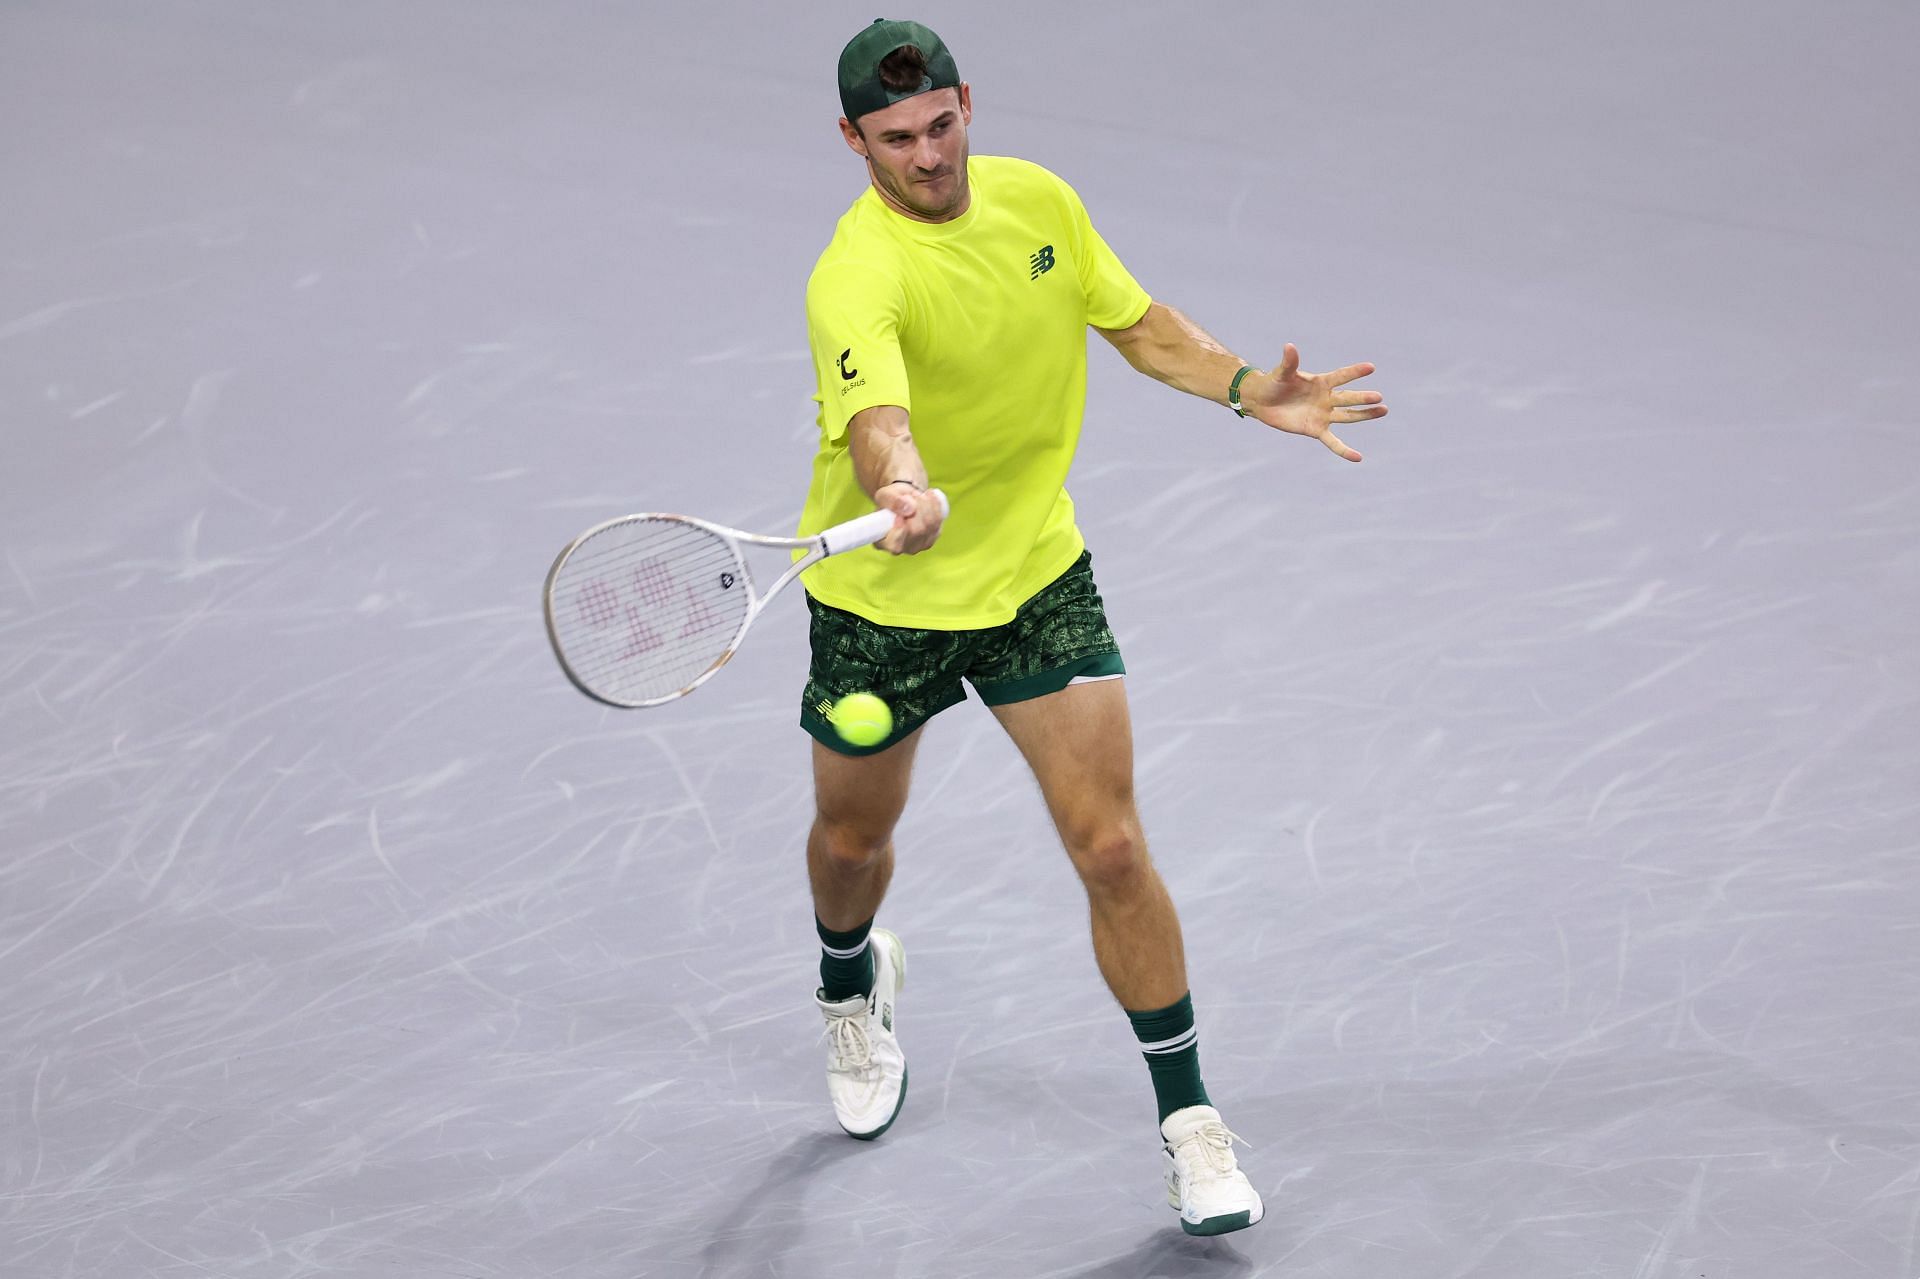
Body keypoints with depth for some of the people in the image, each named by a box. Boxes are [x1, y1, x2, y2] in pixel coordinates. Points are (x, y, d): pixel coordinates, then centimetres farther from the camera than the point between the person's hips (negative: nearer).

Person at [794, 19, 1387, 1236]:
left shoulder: (1038, 200, -7)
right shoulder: (857, 279, -28)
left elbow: (1141, 323, 8)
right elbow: (878, 418, -47)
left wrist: (1251, 390, -8)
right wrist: (903, 495, -68)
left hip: (1038, 574, 3)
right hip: (882, 595, -3)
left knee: (1111, 847, -7)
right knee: (854, 840, 19)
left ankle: (1189, 1119, 5)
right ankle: (854, 985, 56)